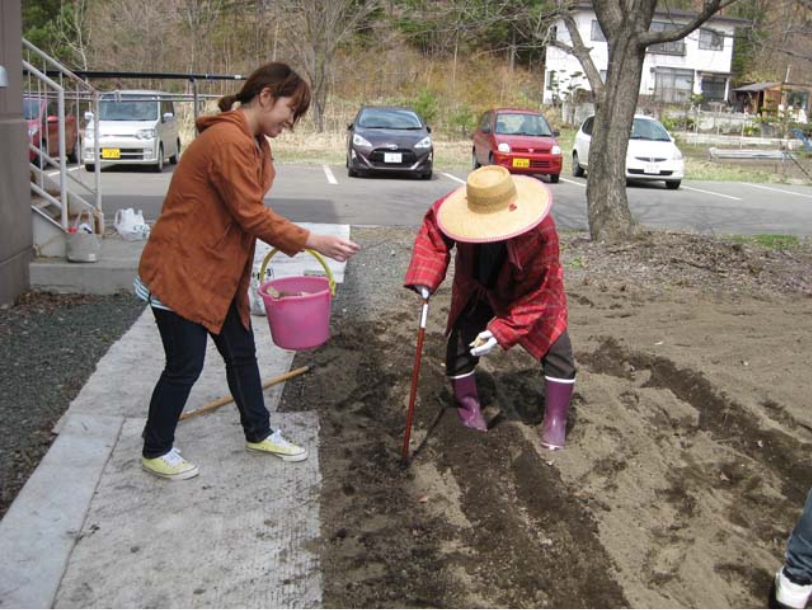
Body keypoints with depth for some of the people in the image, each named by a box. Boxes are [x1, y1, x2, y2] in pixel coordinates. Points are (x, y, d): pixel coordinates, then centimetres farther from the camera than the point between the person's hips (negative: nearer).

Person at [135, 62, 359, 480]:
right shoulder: (228, 140, -23)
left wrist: (292, 242, 2)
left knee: (241, 353, 16)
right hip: (179, 271, -10)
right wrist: (312, 241, -19)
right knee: (185, 365, 3)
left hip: (216, 271, 10)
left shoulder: (251, 142, 11)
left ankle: (259, 433, 33)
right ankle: (156, 451, 23)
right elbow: (251, 215, -23)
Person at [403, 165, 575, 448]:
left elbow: (537, 292, -32)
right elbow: (433, 233, -15)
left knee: (557, 351, -7)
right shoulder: (461, 209, -33)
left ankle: (555, 422, 9)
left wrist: (502, 330, -37)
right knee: (459, 346, -5)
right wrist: (425, 278, -31)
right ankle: (469, 412, 16)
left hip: (530, 294, -2)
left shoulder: (540, 231, -40)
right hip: (476, 291, 2)